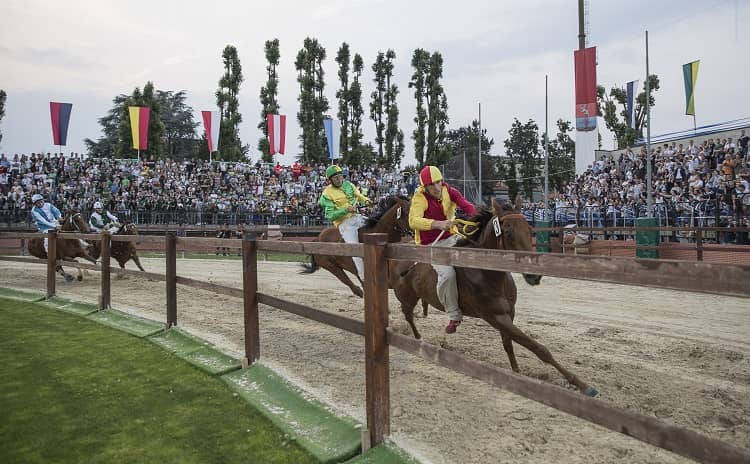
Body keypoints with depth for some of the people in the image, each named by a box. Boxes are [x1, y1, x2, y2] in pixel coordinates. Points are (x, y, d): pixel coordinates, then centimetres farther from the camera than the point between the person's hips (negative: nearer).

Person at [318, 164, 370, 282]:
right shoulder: (327, 193, -11)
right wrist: (346, 210, -25)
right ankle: (364, 278, -12)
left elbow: (358, 195, 25)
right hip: (344, 223, -7)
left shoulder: (348, 184, 7)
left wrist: (366, 201, 3)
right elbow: (330, 215, -15)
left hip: (357, 217, 7)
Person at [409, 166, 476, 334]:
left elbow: (467, 206, -12)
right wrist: (438, 224, -43)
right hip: (431, 245, -5)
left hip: (451, 238, 5)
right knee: (447, 273, -27)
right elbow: (413, 221, -30)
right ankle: (454, 316, -8)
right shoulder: (420, 198, -14)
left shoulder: (449, 191, -1)